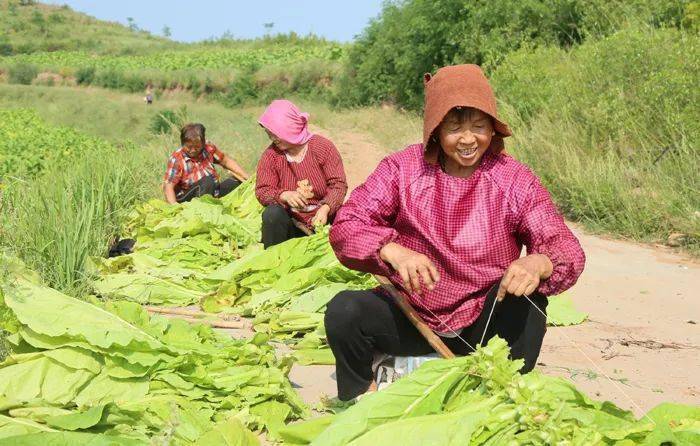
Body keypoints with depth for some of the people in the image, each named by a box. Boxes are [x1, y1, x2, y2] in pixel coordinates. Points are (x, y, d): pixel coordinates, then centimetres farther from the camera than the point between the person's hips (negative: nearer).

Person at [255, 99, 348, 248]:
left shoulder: (323, 147, -7)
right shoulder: (271, 155, -2)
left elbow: (339, 185, -11)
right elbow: (262, 191, -6)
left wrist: (325, 208, -30)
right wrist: (285, 195, -27)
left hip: (321, 219, -2)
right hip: (291, 222, 2)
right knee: (272, 214, -28)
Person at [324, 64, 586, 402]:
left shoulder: (516, 181, -6)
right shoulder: (403, 169, -5)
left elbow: (567, 249, -12)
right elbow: (345, 227, -13)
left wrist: (538, 264, -38)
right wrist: (392, 250, -34)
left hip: (484, 325, 0)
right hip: (414, 316, 1)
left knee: (528, 302, -30)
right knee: (343, 311, -24)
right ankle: (359, 401, 4)